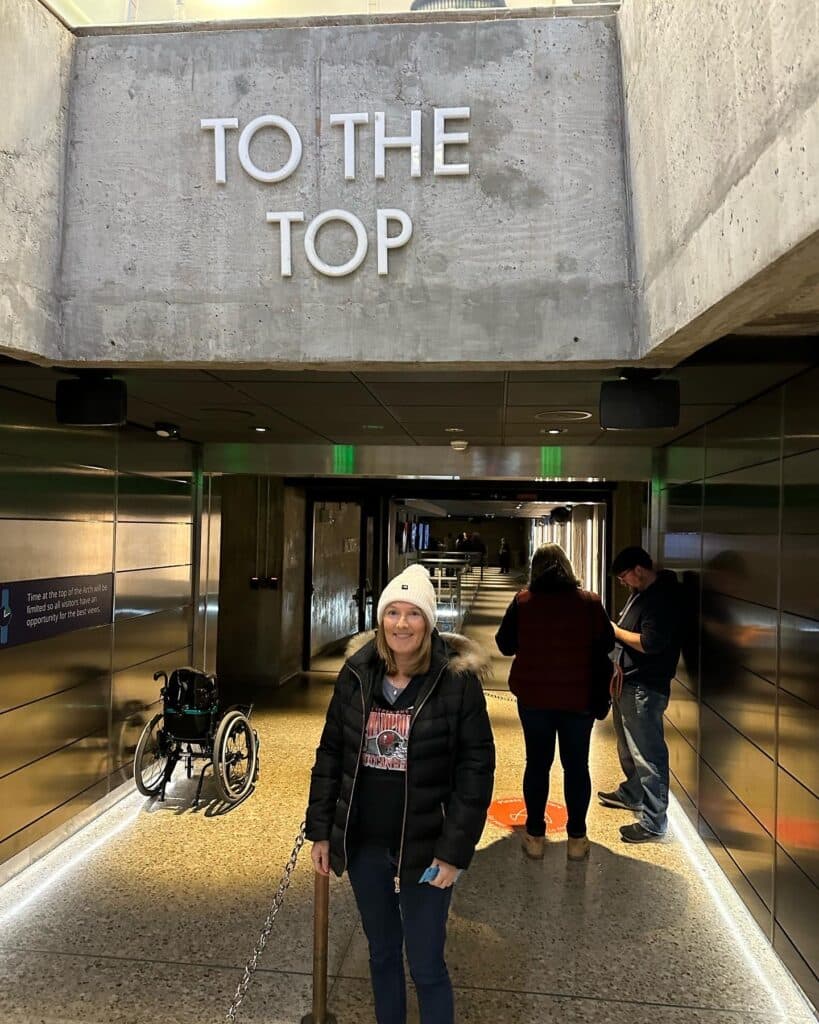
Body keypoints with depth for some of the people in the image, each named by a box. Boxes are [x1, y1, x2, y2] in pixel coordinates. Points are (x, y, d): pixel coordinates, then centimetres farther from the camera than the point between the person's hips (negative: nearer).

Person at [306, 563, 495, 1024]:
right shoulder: (357, 674, -3)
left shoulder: (458, 679, -15)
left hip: (424, 847, -4)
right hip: (363, 845, 4)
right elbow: (330, 754, 5)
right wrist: (321, 830, 4)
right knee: (382, 954, 22)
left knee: (427, 966, 9)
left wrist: (454, 850, -14)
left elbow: (476, 768, -12)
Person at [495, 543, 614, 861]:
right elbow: (606, 644, 2)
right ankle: (577, 838, 19)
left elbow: (505, 644, 0)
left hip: (534, 695, 0)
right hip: (579, 697, 0)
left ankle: (535, 836, 19)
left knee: (537, 763, 11)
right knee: (577, 765, 11)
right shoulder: (589, 602, -6)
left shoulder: (522, 601, -7)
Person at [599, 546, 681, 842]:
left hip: (644, 687, -11)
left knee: (647, 753, -4)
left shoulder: (662, 598, -19)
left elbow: (651, 643, -27)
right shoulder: (641, 593, 12)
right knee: (628, 746, 25)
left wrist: (616, 631, -13)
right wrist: (618, 667, 11)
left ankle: (653, 821, 4)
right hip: (627, 682, 11)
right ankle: (631, 794, 43)